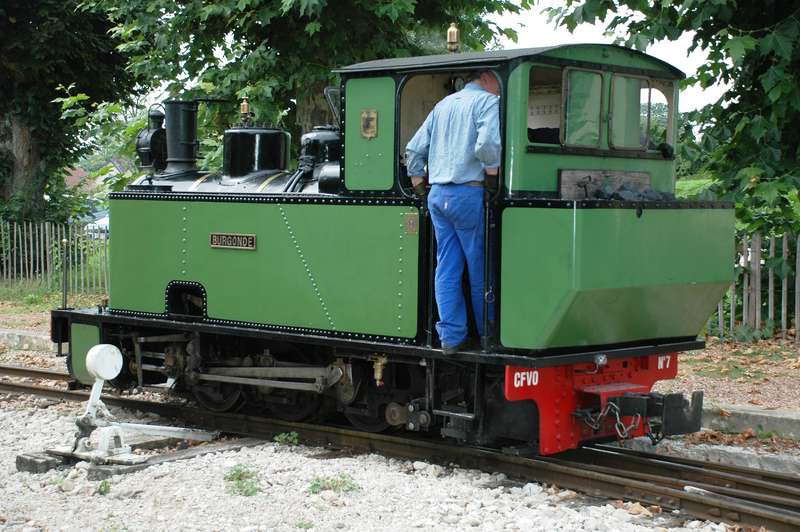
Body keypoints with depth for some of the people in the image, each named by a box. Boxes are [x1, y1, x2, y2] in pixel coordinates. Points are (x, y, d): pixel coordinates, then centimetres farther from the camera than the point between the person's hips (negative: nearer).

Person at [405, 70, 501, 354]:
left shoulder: (443, 104, 19)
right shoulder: (488, 102, -4)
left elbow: (414, 148, 19)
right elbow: (488, 142, -22)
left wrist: (417, 180, 25)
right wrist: (492, 171, -9)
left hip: (437, 193, 7)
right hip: (468, 193, -7)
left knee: (447, 267, 6)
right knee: (479, 267, 2)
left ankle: (451, 336, 4)